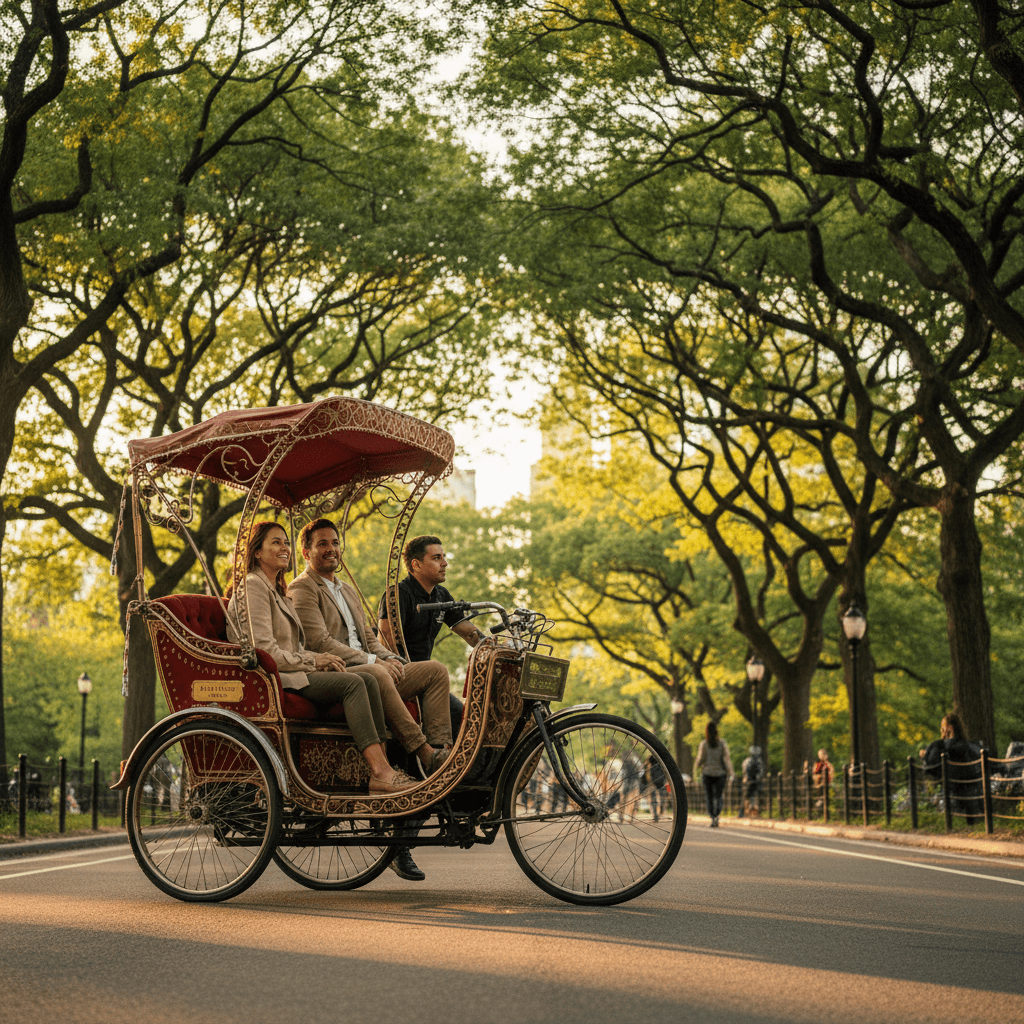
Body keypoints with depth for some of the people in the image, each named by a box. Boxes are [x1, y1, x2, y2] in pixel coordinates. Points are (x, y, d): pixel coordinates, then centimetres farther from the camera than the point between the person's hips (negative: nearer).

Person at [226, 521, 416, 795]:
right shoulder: (253, 586, -7)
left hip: (288, 670, 9)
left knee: (368, 681, -12)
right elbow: (265, 650, -16)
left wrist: (318, 659, 2)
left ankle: (381, 769, -23)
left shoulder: (278, 591, 25)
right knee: (352, 683, -25)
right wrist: (312, 662, -10)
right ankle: (381, 772, -33)